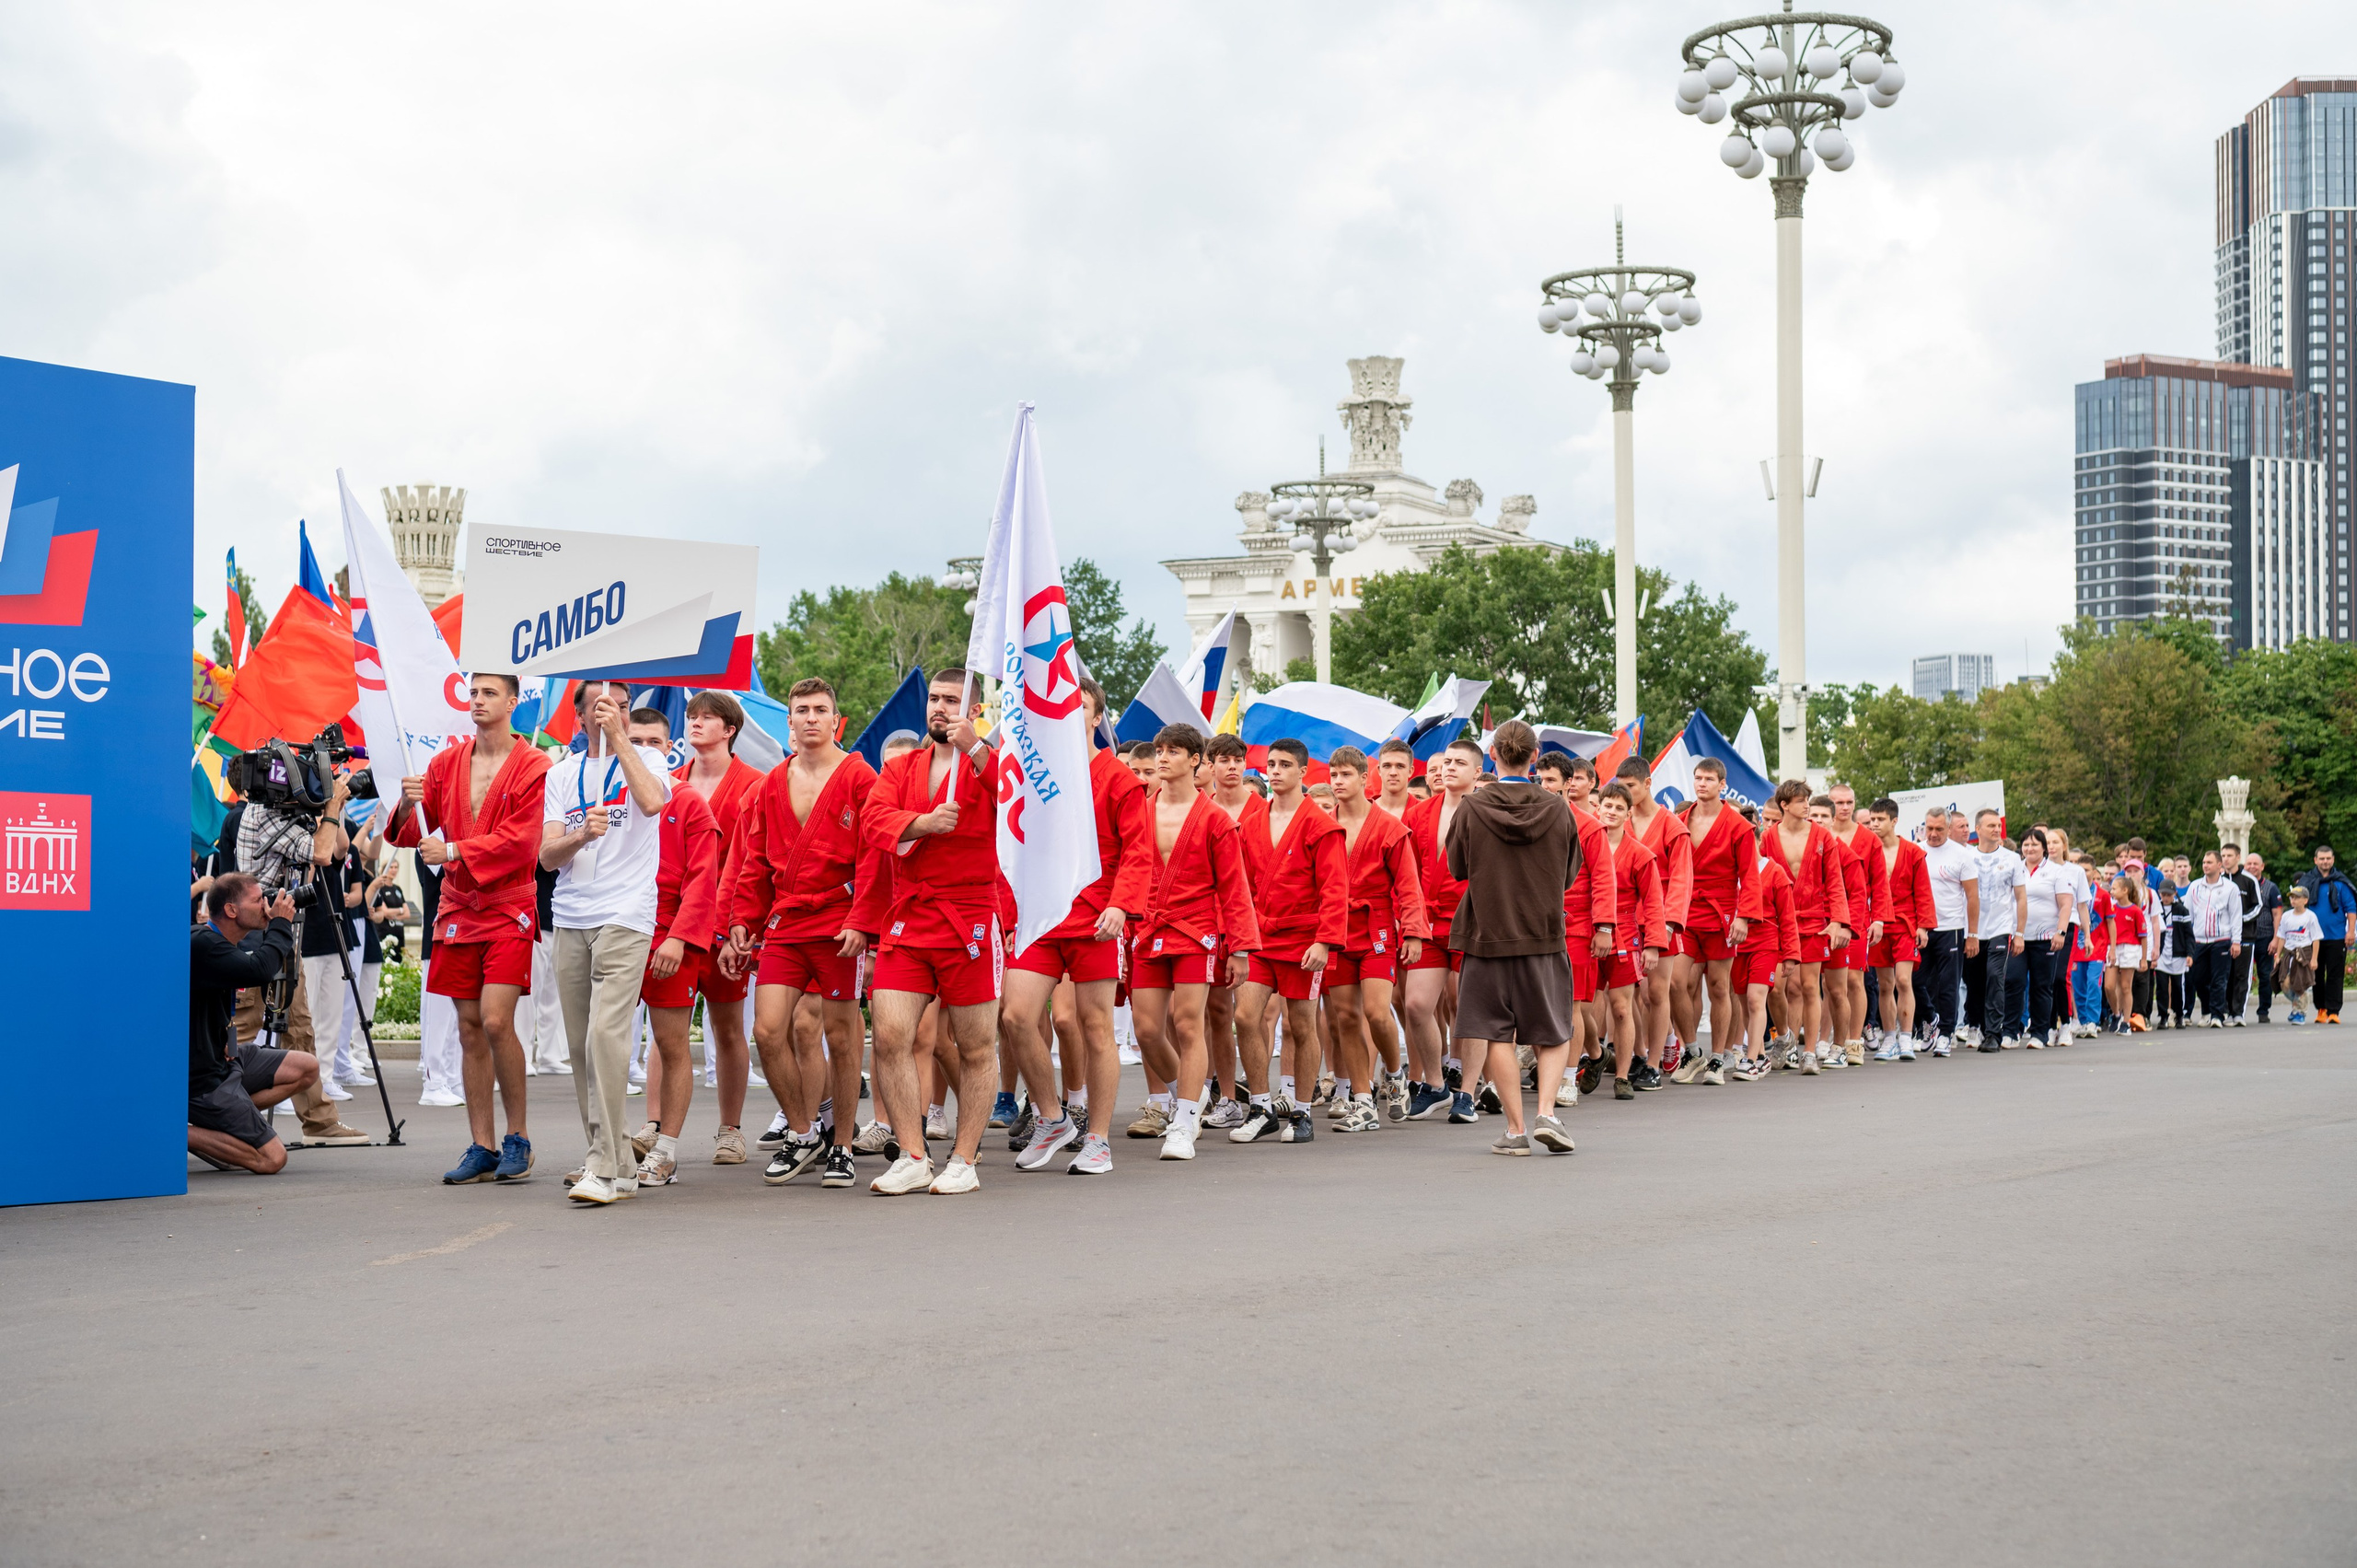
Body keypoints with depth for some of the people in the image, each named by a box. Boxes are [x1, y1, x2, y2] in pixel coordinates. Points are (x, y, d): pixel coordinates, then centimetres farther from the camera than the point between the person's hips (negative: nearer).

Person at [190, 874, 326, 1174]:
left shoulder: (222, 943, 8)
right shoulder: (203, 946, -22)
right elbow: (259, 971, -37)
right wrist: (281, 923, -21)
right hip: (202, 1079, -10)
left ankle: (222, 1119, 8)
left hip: (223, 1059, 10)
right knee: (271, 1159, -12)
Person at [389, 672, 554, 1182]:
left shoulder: (533, 767, -3)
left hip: (508, 909, -5)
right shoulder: (446, 763, 12)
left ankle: (518, 1136, 1)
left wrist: (454, 849, -20)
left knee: (496, 1021, -15)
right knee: (469, 1029, 5)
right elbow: (410, 833, 11)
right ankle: (481, 1149, 10)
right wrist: (409, 805, -11)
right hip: (457, 907, 5)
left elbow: (520, 841, -12)